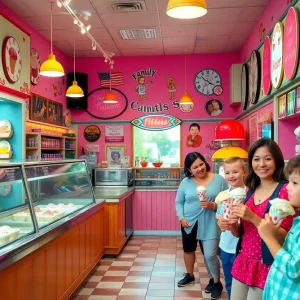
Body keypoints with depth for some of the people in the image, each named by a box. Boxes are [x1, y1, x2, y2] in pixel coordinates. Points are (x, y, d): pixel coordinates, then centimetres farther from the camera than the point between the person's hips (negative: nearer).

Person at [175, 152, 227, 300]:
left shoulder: (219, 180, -8)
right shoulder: (186, 182, -2)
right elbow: (179, 202, 3)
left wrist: (213, 205, -22)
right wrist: (181, 218, -8)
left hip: (209, 225, -3)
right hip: (189, 223, 4)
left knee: (210, 254, -5)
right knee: (188, 250, 19)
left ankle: (216, 282, 20)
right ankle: (189, 275, 44)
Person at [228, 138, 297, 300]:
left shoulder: (285, 190, -12)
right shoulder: (251, 190, 6)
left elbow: (285, 236, -17)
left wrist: (252, 217, -26)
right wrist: (232, 224, -9)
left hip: (267, 267, -6)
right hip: (242, 263, 6)